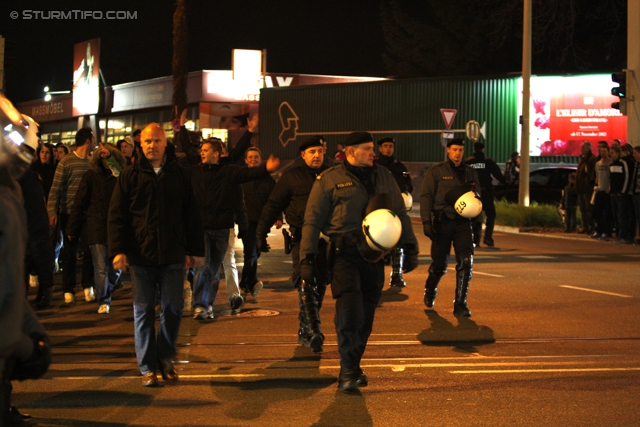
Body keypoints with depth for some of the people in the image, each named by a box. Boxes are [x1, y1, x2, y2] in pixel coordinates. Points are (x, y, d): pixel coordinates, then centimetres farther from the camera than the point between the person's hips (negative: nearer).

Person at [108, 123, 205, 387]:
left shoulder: (179, 175, 8)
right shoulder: (130, 176, 3)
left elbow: (192, 215, 10)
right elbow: (116, 215, 0)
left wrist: (195, 250, 7)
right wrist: (118, 250, -9)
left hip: (172, 256, 1)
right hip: (141, 255, -1)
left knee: (173, 308, 5)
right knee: (143, 311, 4)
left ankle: (165, 358, 22)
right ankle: (147, 367, 12)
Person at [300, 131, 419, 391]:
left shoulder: (384, 177, 15)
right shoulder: (329, 179, 2)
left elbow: (400, 213, 19)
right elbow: (312, 220, 2)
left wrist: (410, 247, 12)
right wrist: (308, 257, -4)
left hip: (374, 255, 4)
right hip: (344, 254, -4)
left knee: (366, 314, 7)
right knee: (349, 309, -16)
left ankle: (351, 370, 18)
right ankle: (349, 371, -11)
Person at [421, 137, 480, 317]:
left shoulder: (470, 172, 12)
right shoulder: (436, 171, 0)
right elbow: (426, 196, -4)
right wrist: (426, 221, -14)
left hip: (463, 222, 3)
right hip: (442, 221, -2)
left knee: (466, 261, -11)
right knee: (440, 263, 5)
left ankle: (460, 303, -4)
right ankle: (430, 290, 36)